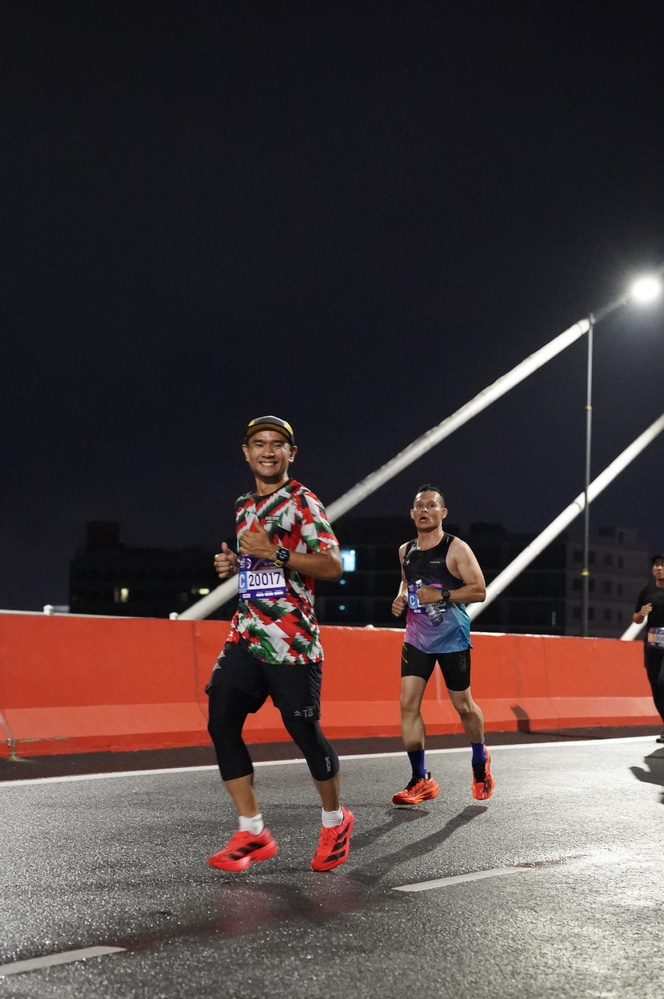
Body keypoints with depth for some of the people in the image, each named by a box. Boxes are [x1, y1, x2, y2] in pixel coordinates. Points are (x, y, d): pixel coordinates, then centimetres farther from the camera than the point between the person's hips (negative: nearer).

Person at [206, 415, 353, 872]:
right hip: (246, 636, 7)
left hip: (292, 640, -6)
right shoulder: (244, 506, 18)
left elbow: (332, 565, -12)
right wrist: (232, 564, 10)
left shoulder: (303, 502, -4)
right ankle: (252, 833, 2)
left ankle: (335, 821, 22)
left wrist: (276, 554, -21)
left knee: (306, 731, -3)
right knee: (222, 724, -6)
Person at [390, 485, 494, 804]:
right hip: (416, 638, 4)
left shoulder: (456, 549, -9)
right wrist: (401, 597, 5)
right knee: (408, 704, -8)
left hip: (452, 638, -4)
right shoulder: (405, 551, 8)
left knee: (463, 705, 7)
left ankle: (480, 763, 35)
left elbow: (479, 591, -12)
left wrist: (441, 595, -23)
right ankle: (420, 780, 0)